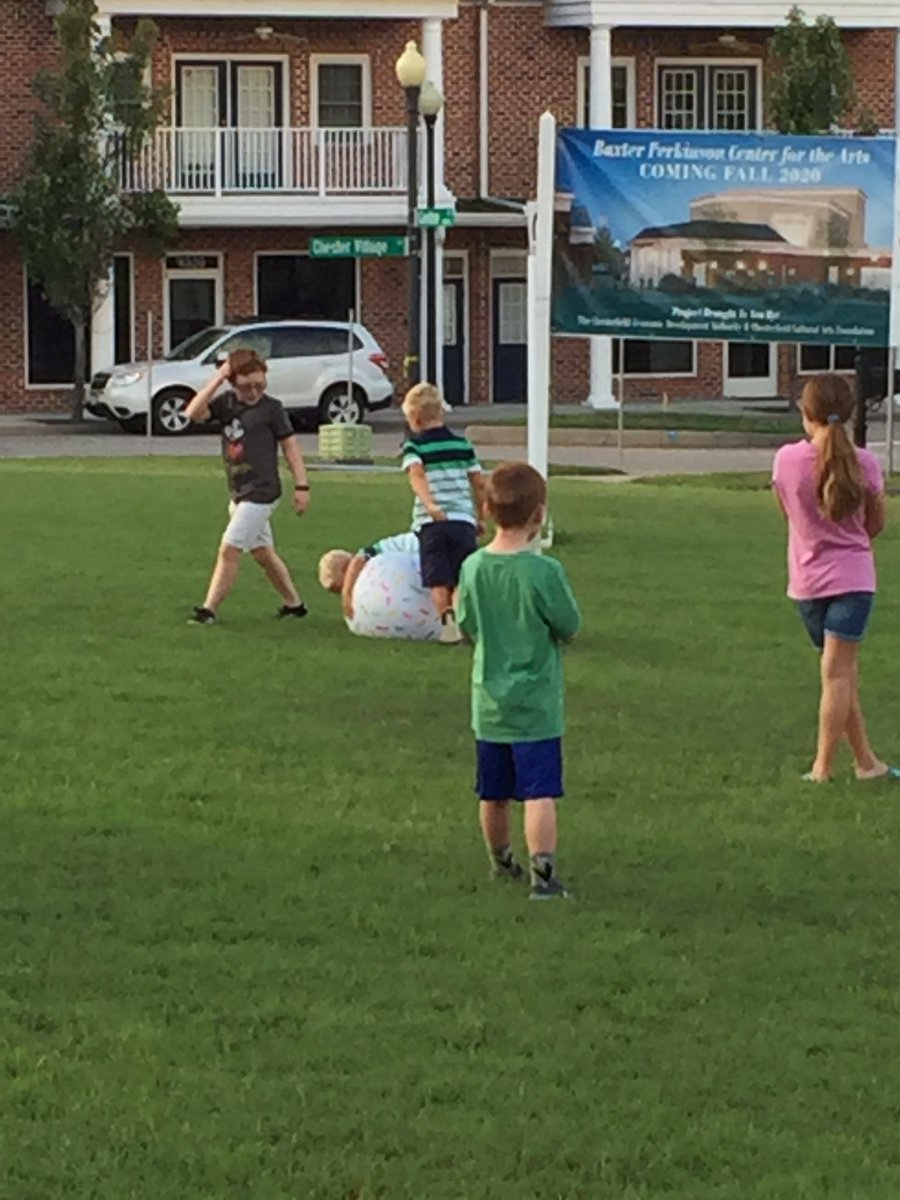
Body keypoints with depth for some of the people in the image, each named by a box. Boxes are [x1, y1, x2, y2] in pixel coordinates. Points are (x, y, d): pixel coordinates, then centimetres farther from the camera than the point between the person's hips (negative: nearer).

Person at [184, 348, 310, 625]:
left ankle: (208, 610, -8)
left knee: (229, 549, -11)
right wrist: (217, 379, -13)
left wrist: (301, 486, -5)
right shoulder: (227, 402, 5)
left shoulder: (271, 408, -7)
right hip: (239, 493, 7)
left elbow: (290, 445, -2)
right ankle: (294, 604, 30)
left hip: (261, 493, -7)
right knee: (263, 553, 17)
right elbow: (194, 413, -9)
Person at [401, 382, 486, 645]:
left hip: (430, 522, -3)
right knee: (462, 579, 6)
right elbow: (479, 483, 14)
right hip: (464, 519, 3)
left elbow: (417, 475, -18)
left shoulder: (414, 446, 2)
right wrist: (480, 518, 25)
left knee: (438, 580, -2)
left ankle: (447, 616, -21)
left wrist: (430, 505, -31)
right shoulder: (463, 444, 14)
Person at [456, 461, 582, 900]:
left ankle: (501, 862, 35)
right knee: (540, 793, -5)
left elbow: (467, 628, 7)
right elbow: (570, 628, -6)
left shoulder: (472, 568, -3)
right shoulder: (544, 572, -18)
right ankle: (542, 871, -13)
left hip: (488, 703, 5)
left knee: (493, 794, 17)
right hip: (535, 707, -5)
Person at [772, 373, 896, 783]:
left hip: (806, 580, 3)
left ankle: (866, 761, 19)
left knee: (841, 672, 14)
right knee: (838, 673, -2)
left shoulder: (786, 460, -7)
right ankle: (823, 768, -4)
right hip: (852, 576, -2)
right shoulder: (863, 464, -10)